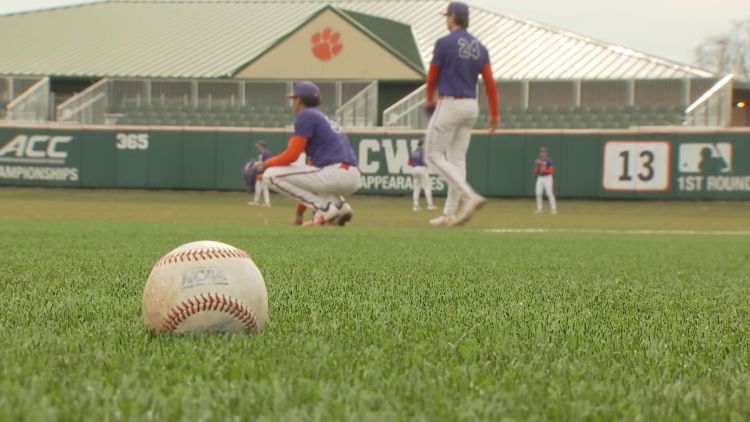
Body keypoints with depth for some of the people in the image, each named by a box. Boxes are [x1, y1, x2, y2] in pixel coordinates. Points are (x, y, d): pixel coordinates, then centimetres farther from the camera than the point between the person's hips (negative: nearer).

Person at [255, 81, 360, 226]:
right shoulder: (322, 118, 29)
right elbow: (311, 165, 31)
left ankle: (324, 209, -9)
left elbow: (291, 155, -7)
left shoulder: (305, 115, 2)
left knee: (272, 175, -5)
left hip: (336, 174, -9)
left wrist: (265, 164, 12)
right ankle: (339, 205, 11)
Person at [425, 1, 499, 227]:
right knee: (457, 159, 10)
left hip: (449, 104, -7)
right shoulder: (479, 47, 8)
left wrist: (430, 99, 18)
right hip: (471, 107, 7)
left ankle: (470, 196, -18)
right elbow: (490, 82, 3)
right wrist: (494, 114, 5)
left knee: (434, 156, -1)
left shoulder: (444, 43, -10)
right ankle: (449, 214, 8)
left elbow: (432, 77, -1)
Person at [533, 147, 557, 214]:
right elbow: (535, 171, 7)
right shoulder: (537, 161, 7)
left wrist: (544, 170, -26)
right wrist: (537, 168, -14)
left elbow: (551, 170, -13)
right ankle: (539, 208, 10)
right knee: (538, 193, 0)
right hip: (540, 178, 5)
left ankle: (553, 208, -4)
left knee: (549, 193, -9)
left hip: (547, 178, -5)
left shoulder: (549, 161, -8)